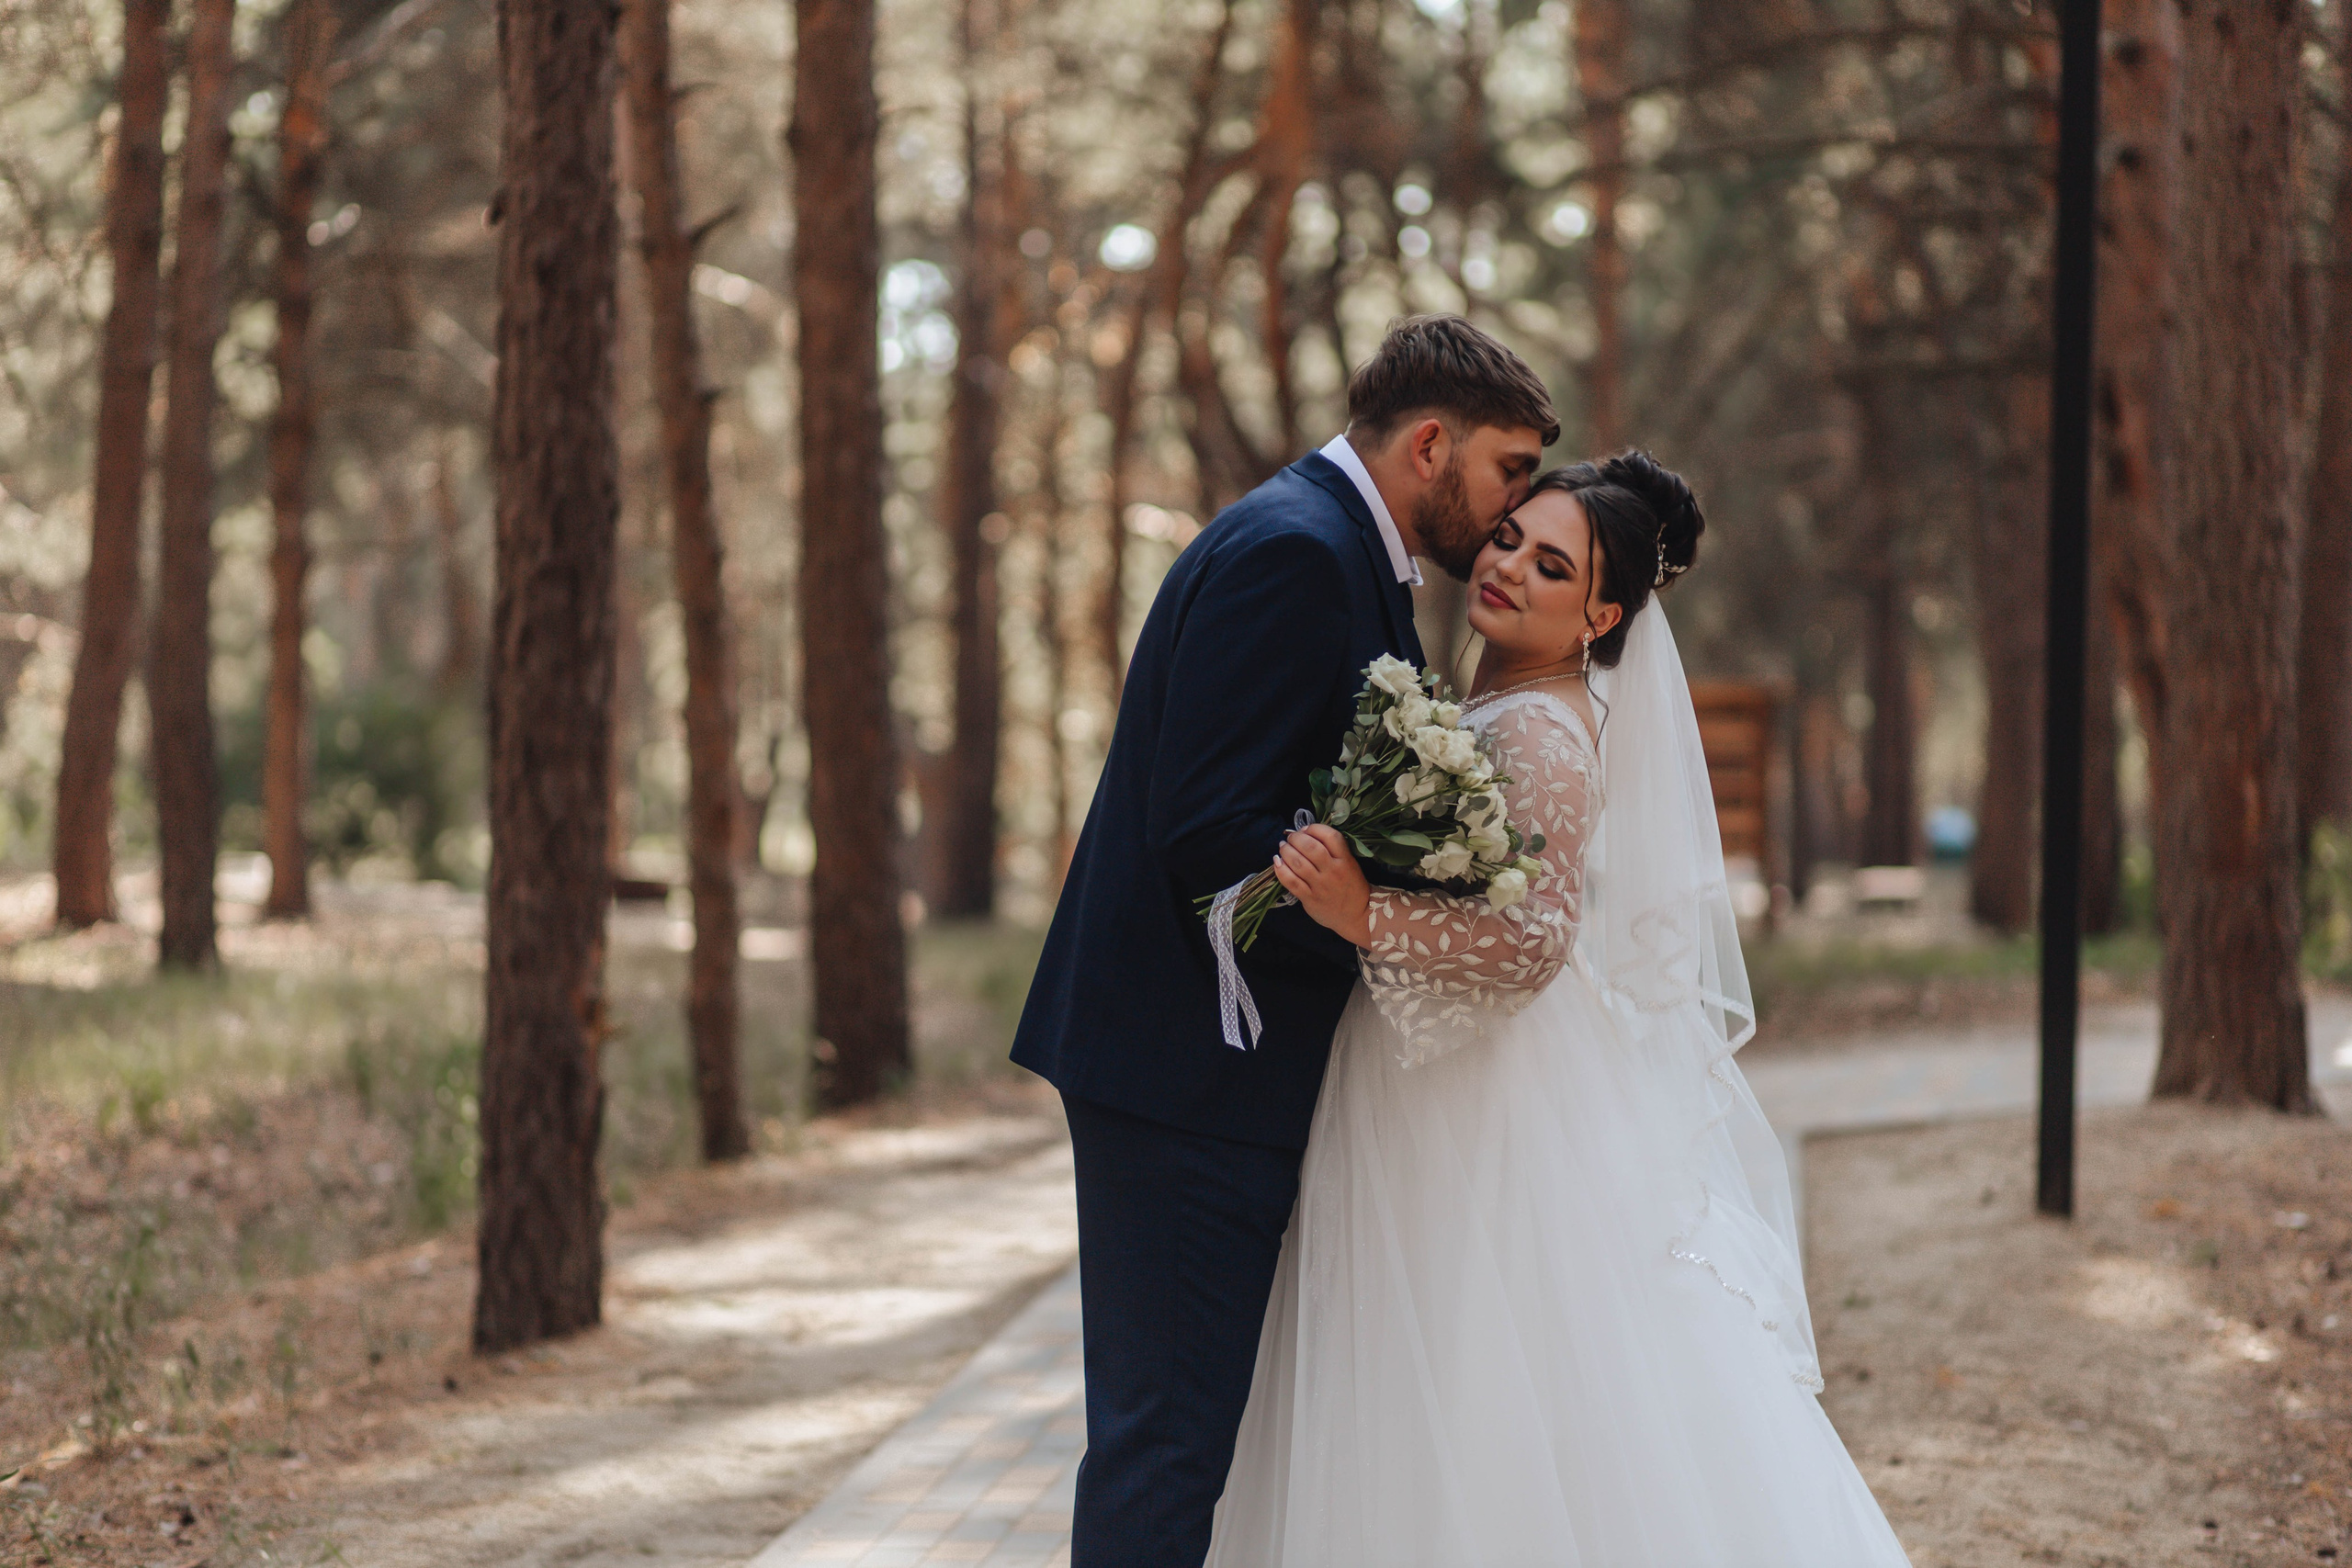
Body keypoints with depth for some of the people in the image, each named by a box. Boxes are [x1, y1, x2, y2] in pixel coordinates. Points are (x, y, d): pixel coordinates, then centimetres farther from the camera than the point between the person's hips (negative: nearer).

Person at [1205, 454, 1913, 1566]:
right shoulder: (1485, 714, 14)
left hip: (1497, 1131, -10)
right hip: (1459, 1115, 10)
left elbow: (1535, 939, -27)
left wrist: (1366, 916, -36)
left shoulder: (1539, 733, -16)